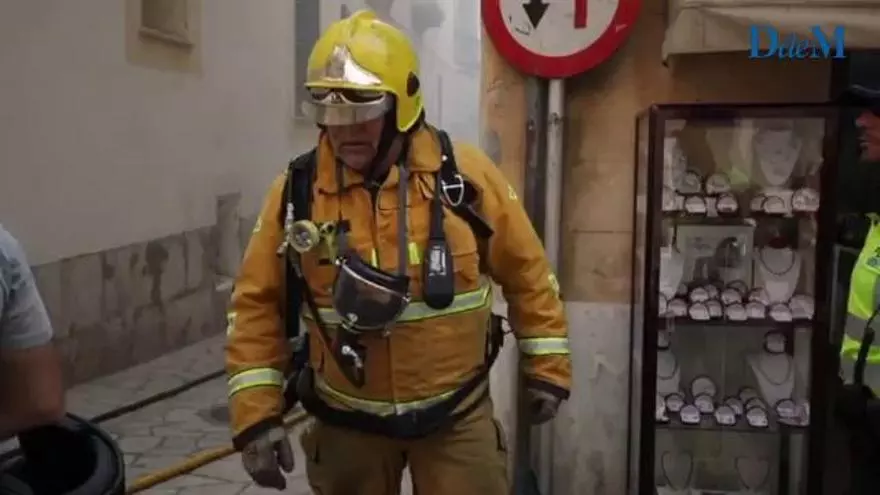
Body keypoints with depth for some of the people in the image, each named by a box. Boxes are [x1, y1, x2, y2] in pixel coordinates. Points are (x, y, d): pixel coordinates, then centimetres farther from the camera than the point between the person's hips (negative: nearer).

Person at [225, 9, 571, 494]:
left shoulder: (466, 174, -11)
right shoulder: (297, 190, -9)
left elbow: (527, 271, -1)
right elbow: (257, 303, -4)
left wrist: (547, 366, 3)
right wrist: (256, 415, -9)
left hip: (455, 410, -1)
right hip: (348, 418, 2)